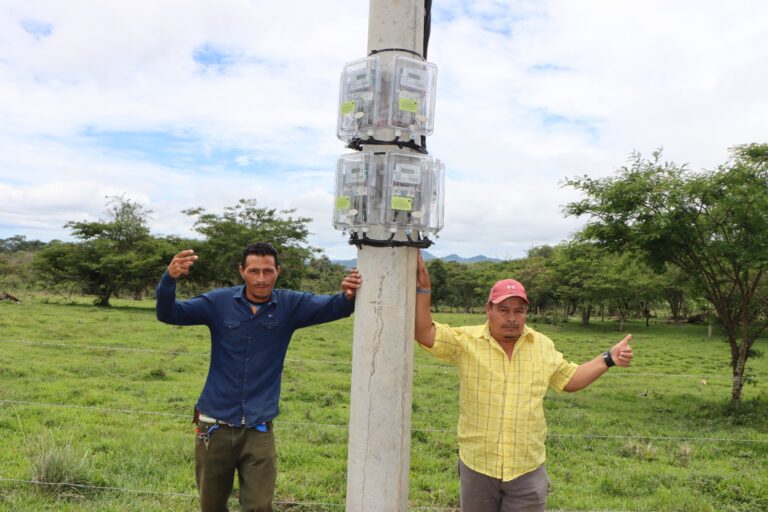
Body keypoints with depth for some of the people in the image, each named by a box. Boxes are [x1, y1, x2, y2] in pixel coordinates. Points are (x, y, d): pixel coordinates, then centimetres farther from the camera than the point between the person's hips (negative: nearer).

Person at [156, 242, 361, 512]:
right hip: (215, 426, 1)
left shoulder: (291, 306, -6)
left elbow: (333, 307, -16)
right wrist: (170, 278, -28)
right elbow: (169, 314, -8)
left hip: (258, 430, -1)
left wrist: (349, 296, -40)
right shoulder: (220, 302, -6)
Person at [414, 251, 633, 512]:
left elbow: (570, 379, 14)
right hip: (477, 467, -1)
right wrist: (423, 288, -24)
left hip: (527, 470, 1)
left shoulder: (543, 346, 2)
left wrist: (608, 359, 5)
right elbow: (424, 333, -15)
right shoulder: (465, 340, -8)